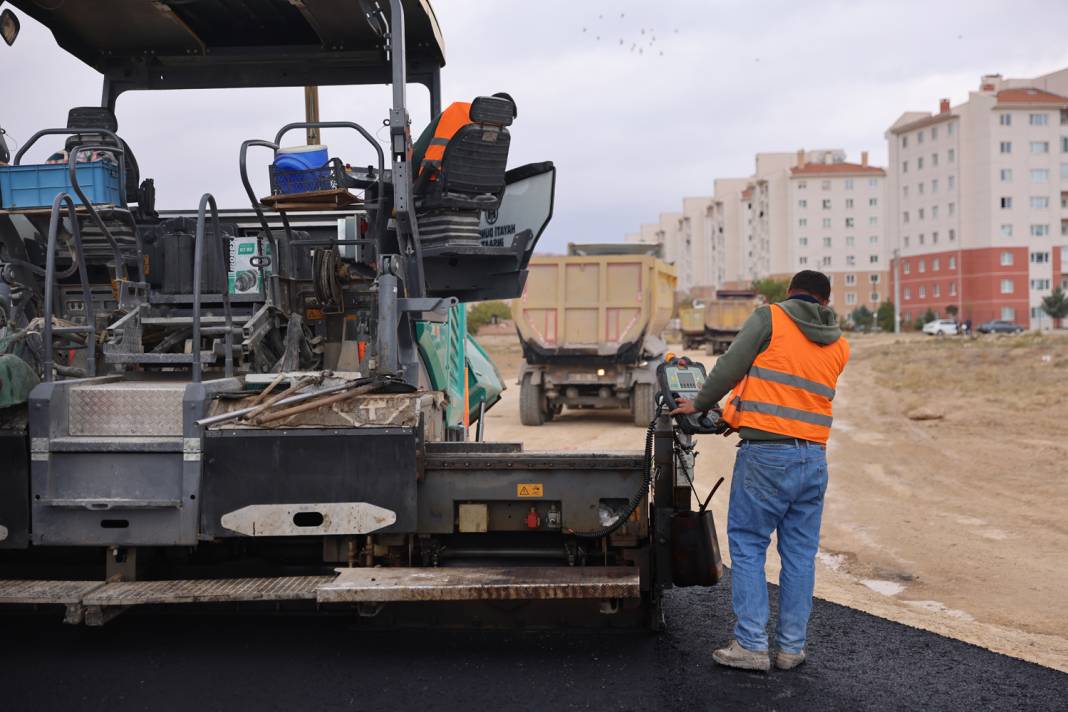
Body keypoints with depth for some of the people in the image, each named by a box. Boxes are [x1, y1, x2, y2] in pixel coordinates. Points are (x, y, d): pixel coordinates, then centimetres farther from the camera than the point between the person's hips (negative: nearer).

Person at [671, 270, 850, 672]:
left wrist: (700, 404, 12)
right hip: (814, 457, 5)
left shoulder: (769, 318, -2)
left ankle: (751, 645, 2)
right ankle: (792, 647, 15)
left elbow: (729, 368, -5)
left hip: (765, 454, -5)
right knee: (800, 554, 10)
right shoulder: (838, 346, 13)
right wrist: (740, 416, 25)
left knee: (747, 547, 3)